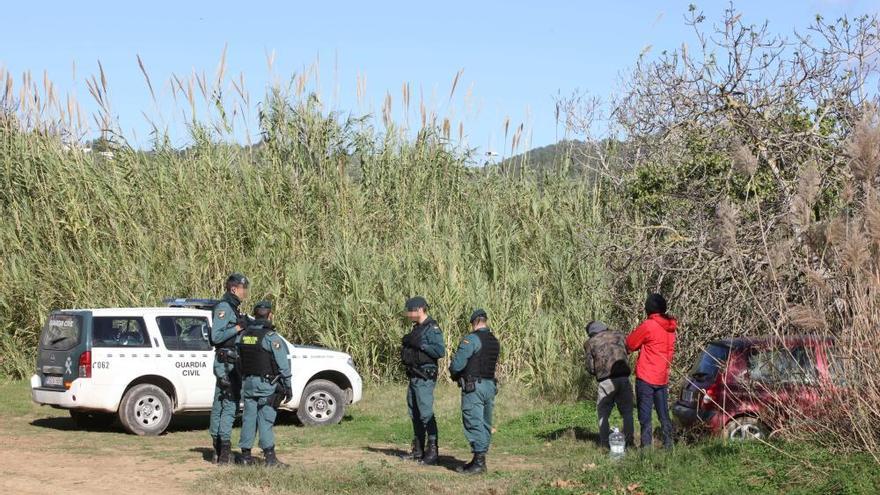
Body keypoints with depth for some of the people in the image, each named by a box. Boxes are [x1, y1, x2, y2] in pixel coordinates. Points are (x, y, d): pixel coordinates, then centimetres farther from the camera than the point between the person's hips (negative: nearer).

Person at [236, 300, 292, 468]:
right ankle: (270, 457, -6)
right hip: (266, 385, -6)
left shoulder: (243, 335, 7)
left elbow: (238, 361, 11)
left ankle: (246, 455, 13)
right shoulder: (271, 337, -12)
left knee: (248, 418, 11)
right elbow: (283, 365, -12)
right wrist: (287, 387, -7)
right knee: (266, 420, -6)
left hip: (247, 383, 6)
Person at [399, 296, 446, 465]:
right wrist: (406, 346, 6)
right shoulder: (416, 328, 16)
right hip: (414, 377, 10)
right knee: (415, 415, 13)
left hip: (425, 377, -10)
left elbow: (440, 351, -23)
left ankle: (433, 451, -9)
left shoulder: (432, 328, -13)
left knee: (426, 414, -11)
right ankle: (418, 450, 20)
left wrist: (420, 344, -22)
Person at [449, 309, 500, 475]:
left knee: (474, 424, -6)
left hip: (473, 386, -8)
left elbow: (457, 364, -17)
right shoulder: (495, 342, 12)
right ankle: (480, 460, 17)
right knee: (485, 424, 11)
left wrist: (454, 374, 6)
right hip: (490, 385, 8)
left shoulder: (472, 339, -13)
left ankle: (479, 462, -10)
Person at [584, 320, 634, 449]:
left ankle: (604, 443, 8)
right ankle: (628, 441, 9)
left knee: (603, 413, 11)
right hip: (624, 378, 2)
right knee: (627, 411, 12)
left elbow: (590, 368, 2)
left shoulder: (590, 343, 3)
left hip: (606, 381, -2)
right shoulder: (618, 335, 10)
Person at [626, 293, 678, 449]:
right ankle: (668, 444, 13)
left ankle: (646, 445, -4)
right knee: (664, 414, 13)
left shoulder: (648, 326, -14)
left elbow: (630, 344, -5)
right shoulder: (670, 328, 8)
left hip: (646, 377, -6)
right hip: (663, 377, 6)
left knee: (645, 414, -2)